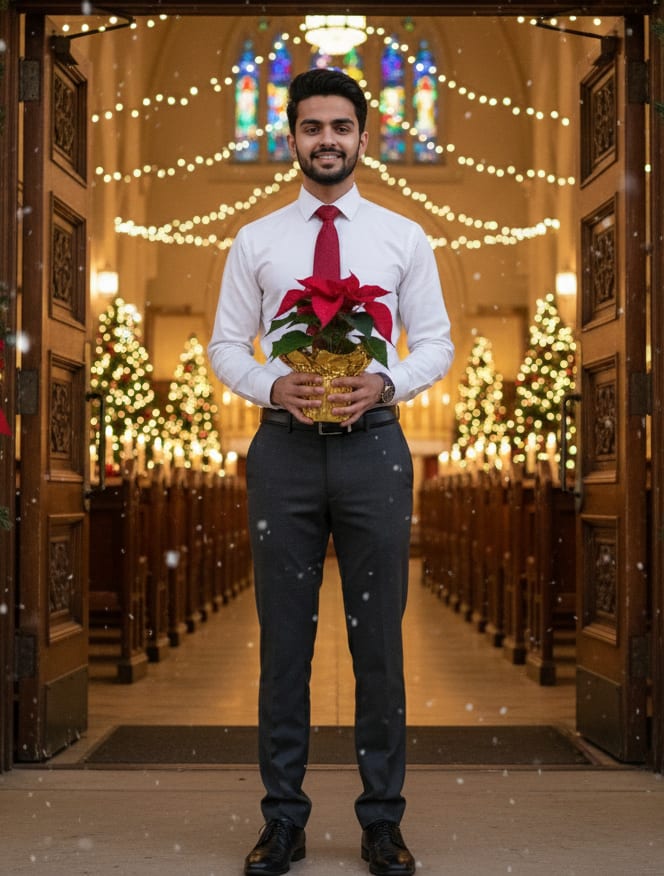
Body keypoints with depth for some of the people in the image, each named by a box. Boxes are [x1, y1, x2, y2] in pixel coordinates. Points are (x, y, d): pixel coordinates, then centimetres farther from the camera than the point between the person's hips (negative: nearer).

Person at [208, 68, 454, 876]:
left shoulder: (404, 238, 5)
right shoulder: (255, 242, 6)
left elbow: (436, 342, 4)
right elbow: (224, 345, 6)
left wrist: (386, 384, -15)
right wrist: (273, 386, -13)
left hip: (372, 444, 0)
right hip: (285, 446, 1)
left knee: (378, 637, 6)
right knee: (283, 639, 7)